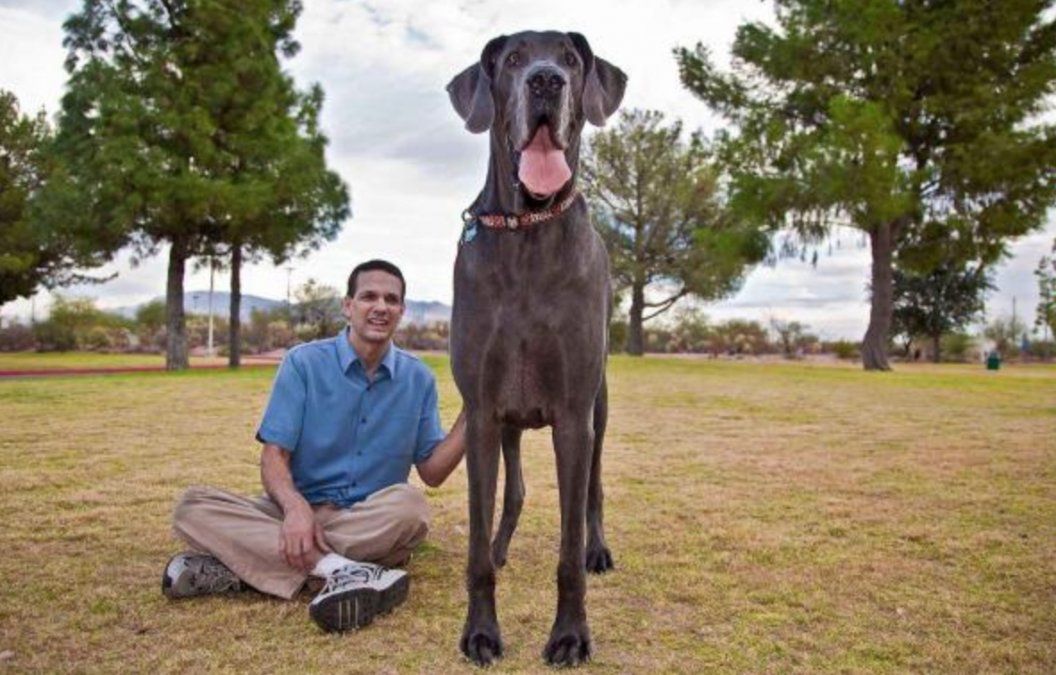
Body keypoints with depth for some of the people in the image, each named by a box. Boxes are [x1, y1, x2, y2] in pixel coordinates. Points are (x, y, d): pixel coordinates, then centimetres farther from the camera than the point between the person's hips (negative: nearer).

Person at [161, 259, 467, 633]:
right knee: (193, 506, -24)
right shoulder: (303, 363, -1)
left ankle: (239, 564, -30)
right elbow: (274, 456, -7)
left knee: (409, 503, -34)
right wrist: (295, 507, -28)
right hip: (298, 513, 0)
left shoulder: (419, 378, 5)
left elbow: (432, 472, 4)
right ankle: (340, 570, -39)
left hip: (374, 524, 1)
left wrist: (471, 415, -10)